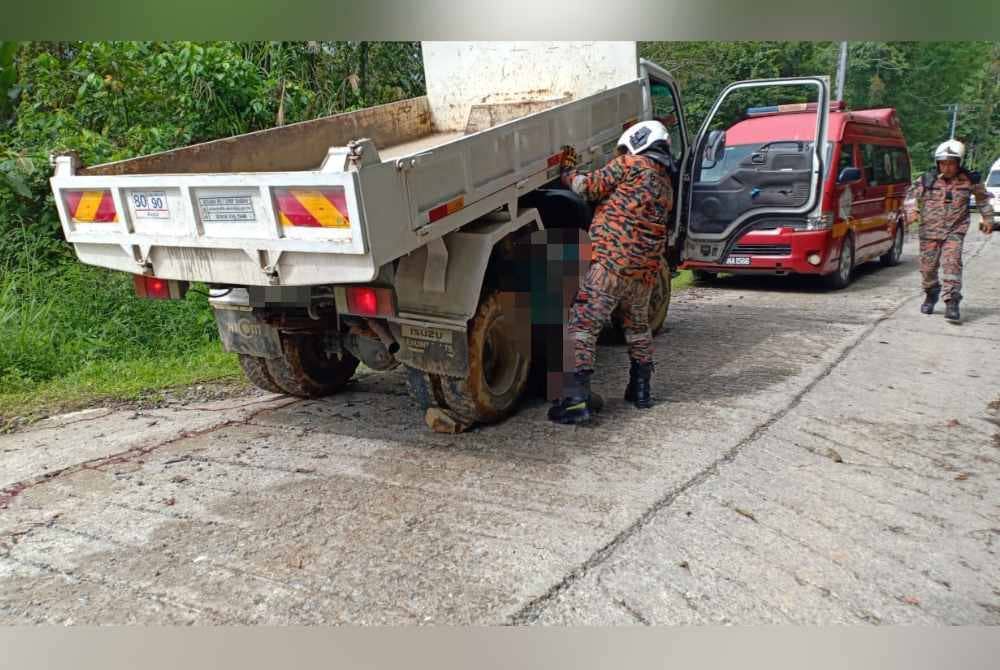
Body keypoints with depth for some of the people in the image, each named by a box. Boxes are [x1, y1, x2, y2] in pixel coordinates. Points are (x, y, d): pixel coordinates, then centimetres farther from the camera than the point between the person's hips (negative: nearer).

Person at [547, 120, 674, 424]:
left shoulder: (631, 164, 0)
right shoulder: (666, 188, 21)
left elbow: (591, 187, 0)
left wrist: (567, 171, 18)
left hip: (612, 261, -8)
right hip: (647, 268, 8)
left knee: (583, 325, -9)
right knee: (638, 325, 26)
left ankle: (576, 400, -16)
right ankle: (640, 390, 33)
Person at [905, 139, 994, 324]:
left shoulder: (968, 180, 0)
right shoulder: (927, 180, -2)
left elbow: (983, 197, 18)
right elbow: (912, 195, 10)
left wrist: (987, 218, 20)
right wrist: (911, 211, -8)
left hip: (955, 232, -1)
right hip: (929, 231, 1)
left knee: (952, 263, -16)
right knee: (928, 266, 6)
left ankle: (951, 303, -15)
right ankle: (931, 295, 33)